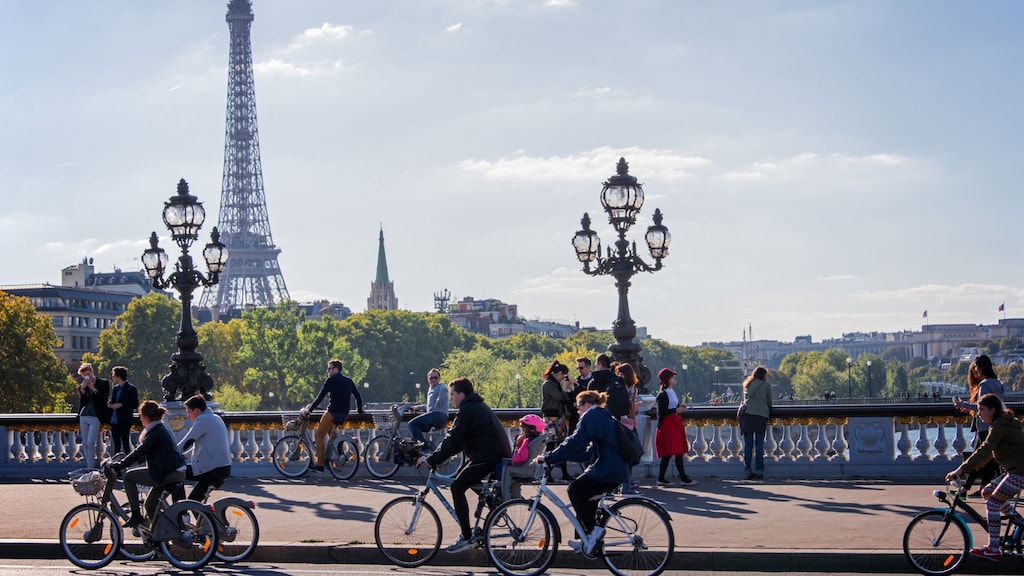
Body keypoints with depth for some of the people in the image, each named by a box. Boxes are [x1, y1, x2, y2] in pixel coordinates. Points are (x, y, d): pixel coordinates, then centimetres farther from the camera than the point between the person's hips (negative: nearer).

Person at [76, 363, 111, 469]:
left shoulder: (104, 383, 1)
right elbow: (81, 403, 4)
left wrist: (93, 388, -14)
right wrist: (82, 389, -9)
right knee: (85, 444, 6)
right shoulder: (82, 386, 11)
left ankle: (91, 468, -10)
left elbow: (104, 399, -9)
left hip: (95, 417, -5)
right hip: (84, 416, 5)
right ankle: (88, 467, 11)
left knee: (90, 442, -15)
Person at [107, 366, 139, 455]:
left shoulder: (131, 388, -7)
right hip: (114, 420, 7)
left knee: (125, 444, -6)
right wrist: (110, 405, 3)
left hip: (124, 421, -7)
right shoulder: (115, 388, 15)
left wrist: (121, 405, -17)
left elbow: (135, 404, -11)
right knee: (116, 444, 10)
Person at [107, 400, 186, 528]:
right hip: (178, 474, 10)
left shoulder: (155, 432, -12)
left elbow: (138, 453, -15)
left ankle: (136, 515, 0)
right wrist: (121, 463, 26)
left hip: (166, 474, -10)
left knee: (129, 476, 1)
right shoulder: (163, 429, 19)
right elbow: (142, 452, 27)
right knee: (150, 505, 21)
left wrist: (116, 466, -10)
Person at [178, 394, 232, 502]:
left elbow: (185, 443, -13)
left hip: (213, 471, -9)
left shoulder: (203, 420, -11)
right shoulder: (215, 418, 18)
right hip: (224, 470, 9)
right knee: (193, 499, 15)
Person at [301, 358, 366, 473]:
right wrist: (360, 411, 30)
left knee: (319, 435, 3)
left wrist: (308, 410, -4)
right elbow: (358, 397, 17)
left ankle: (320, 464, -3)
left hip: (333, 413, -7)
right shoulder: (349, 381, 14)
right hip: (345, 415, 7)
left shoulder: (331, 380, -5)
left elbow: (320, 398, -8)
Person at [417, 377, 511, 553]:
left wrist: (431, 459, -9)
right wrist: (436, 456, 24)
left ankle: (467, 537, -10)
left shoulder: (468, 410, -11)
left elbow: (453, 439, -15)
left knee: (457, 487, -8)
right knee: (459, 481, 18)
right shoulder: (478, 406, 21)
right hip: (498, 453, 10)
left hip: (487, 457, -10)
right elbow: (457, 438, 27)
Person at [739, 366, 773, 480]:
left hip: (747, 415, 2)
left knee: (748, 444, 1)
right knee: (759, 444, -1)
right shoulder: (766, 385, 8)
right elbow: (769, 401, 16)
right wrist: (768, 409, 35)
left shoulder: (746, 384, 16)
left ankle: (748, 471, -3)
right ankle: (759, 471, -4)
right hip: (761, 415, -2)